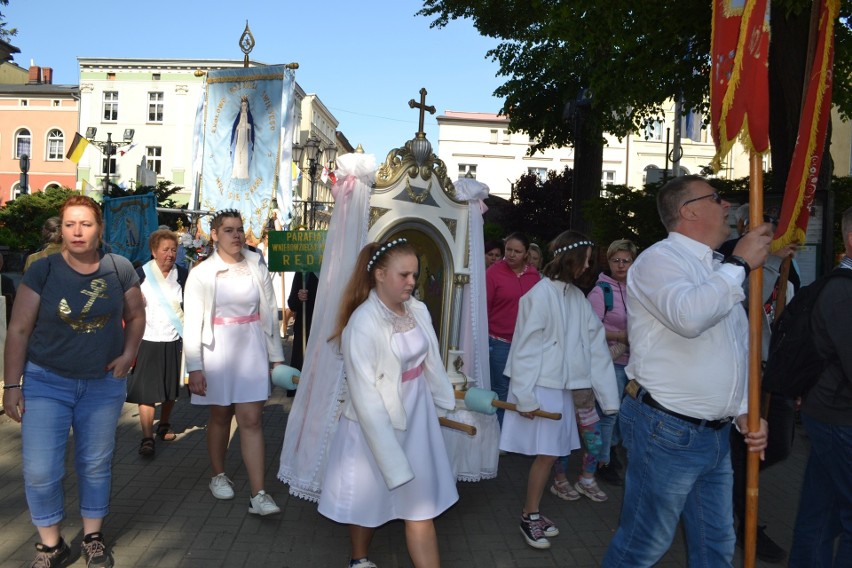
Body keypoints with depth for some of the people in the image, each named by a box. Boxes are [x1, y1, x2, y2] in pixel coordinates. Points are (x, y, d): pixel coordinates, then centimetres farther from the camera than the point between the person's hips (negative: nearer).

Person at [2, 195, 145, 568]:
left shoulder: (119, 269, -5)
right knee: (39, 470, -2)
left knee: (96, 465, 13)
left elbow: (136, 315, 10)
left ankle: (93, 537, 31)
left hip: (104, 384, 1)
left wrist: (128, 353, -6)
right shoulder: (42, 271, -9)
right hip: (45, 383, -1)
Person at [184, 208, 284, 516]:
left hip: (252, 350, 1)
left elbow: (269, 314, 6)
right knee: (220, 416, 13)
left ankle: (258, 495, -3)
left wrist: (276, 356, 7)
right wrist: (194, 368, -9)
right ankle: (218, 475, 35)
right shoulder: (201, 273, -3)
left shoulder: (257, 268, 3)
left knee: (251, 420, -3)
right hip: (217, 350, -1)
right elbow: (192, 323, -5)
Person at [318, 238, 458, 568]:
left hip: (417, 417, 5)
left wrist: (449, 407, 16)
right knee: (367, 501, 18)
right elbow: (365, 394, -22)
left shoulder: (418, 310, -5)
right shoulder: (363, 323, -22)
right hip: (377, 422, -4)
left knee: (421, 505, 9)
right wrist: (390, 455, -22)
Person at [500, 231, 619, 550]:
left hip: (562, 385, 7)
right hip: (540, 386, -6)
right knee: (546, 453, -1)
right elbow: (526, 347, -15)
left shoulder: (577, 296, 7)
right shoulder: (541, 294, -14)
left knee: (550, 453, 11)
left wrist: (607, 392, 3)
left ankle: (533, 512, 26)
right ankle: (529, 517, 16)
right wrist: (525, 396, -16)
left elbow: (594, 342, 5)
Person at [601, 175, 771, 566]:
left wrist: (745, 411, 9)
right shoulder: (660, 259, -12)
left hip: (716, 432, 9)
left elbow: (739, 351, 21)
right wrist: (740, 264, -20)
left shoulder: (716, 271, 15)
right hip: (667, 430, -8)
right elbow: (688, 317, -33)